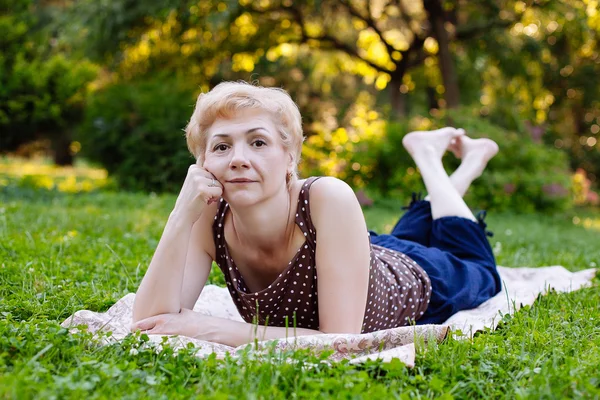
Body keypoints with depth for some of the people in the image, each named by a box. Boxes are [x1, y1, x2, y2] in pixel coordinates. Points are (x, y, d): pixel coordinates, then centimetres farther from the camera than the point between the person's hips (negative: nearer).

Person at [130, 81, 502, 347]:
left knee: (478, 270, 34)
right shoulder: (210, 217, -33)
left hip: (415, 280, -3)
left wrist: (215, 329, -49)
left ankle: (450, 159, 43)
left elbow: (343, 342, -46)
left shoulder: (329, 199, -46)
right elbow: (150, 325, -38)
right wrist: (181, 217, -48)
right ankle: (427, 155, 51)